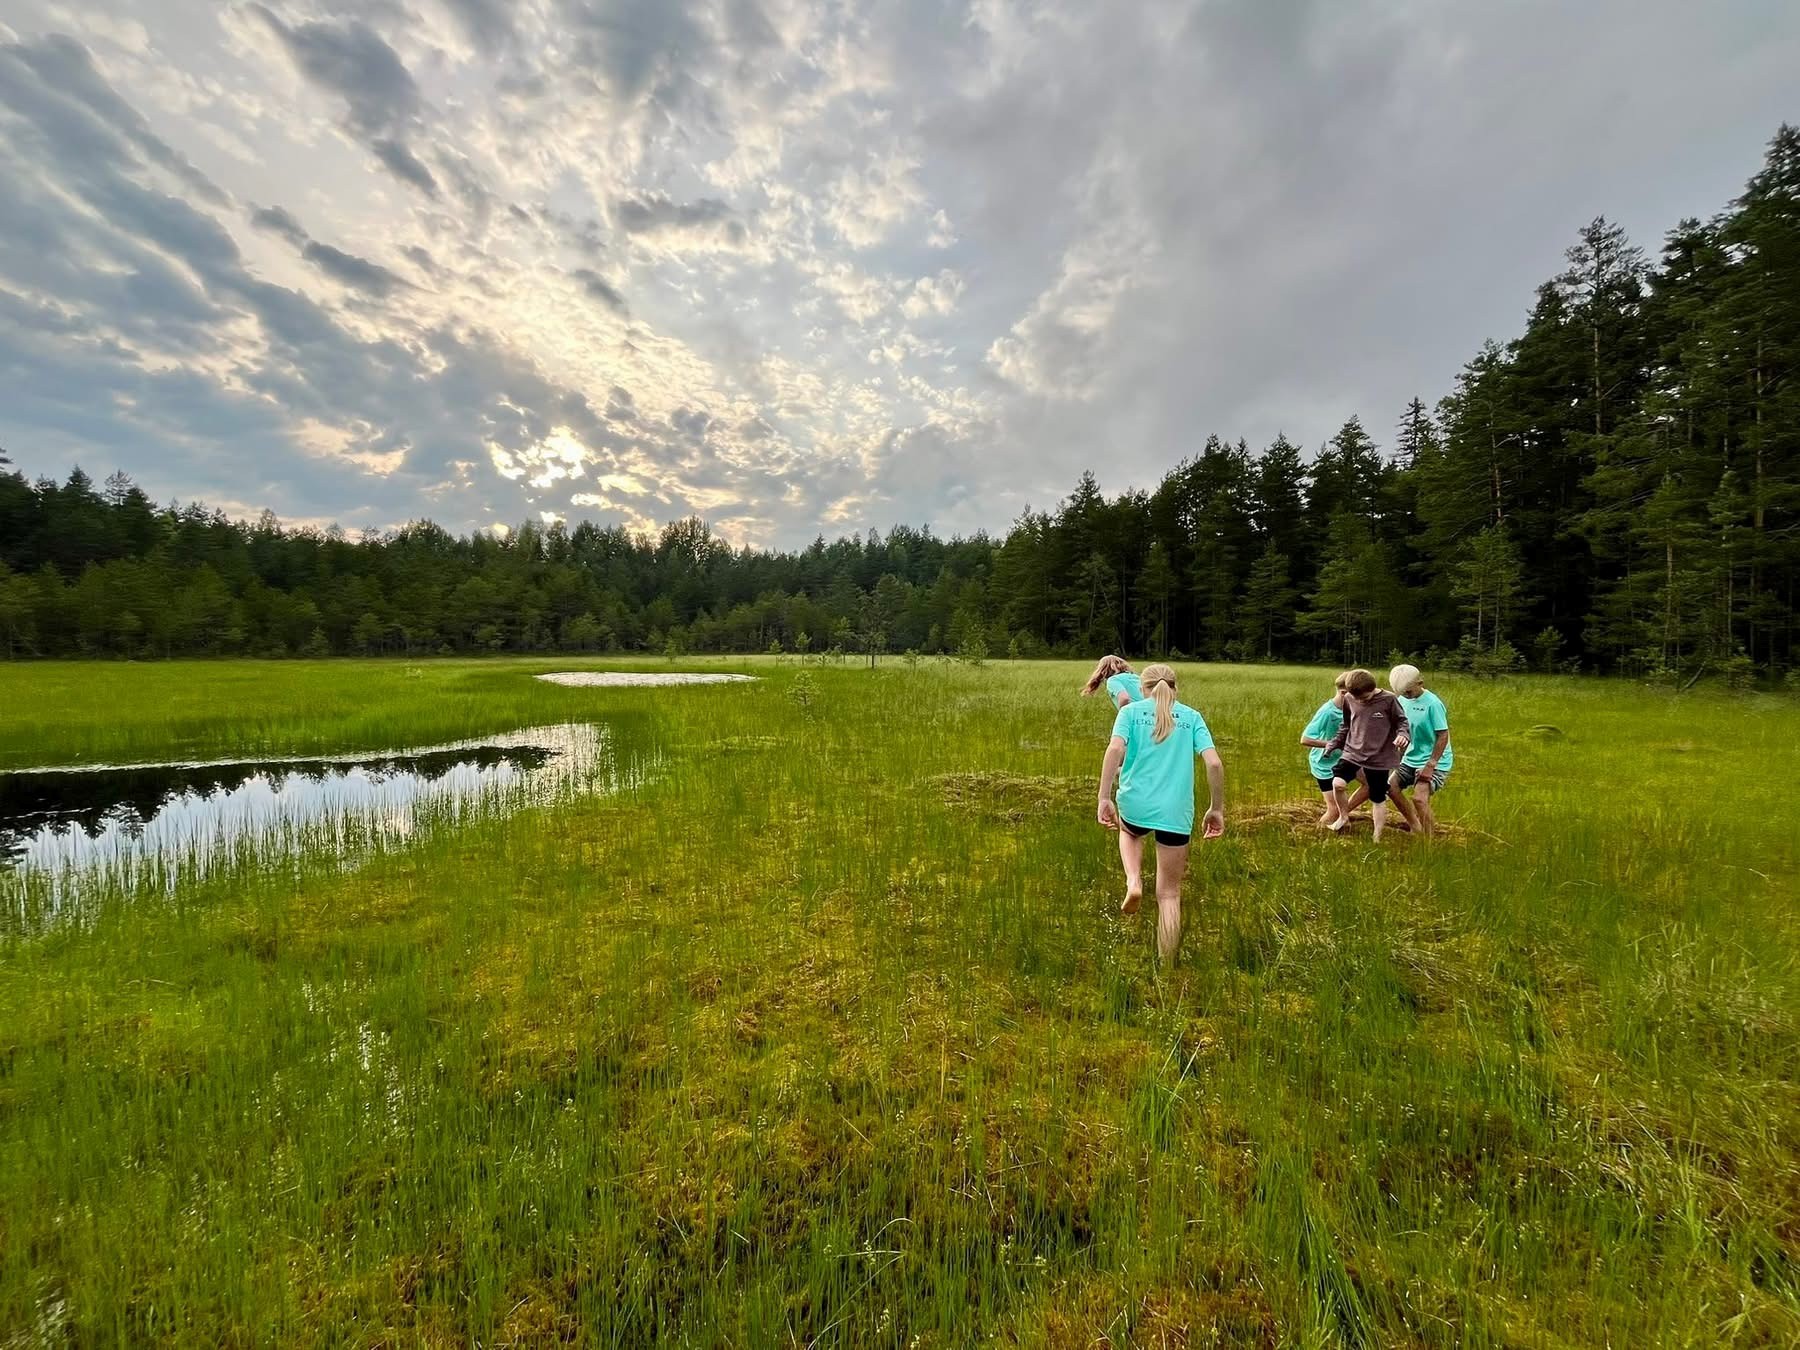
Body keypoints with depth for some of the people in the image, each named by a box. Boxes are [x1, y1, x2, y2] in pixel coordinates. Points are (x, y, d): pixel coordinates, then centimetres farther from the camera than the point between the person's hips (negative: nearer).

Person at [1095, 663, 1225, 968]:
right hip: (1176, 813, 1)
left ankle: (1133, 882, 11)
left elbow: (1115, 749, -12)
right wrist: (1217, 809, 8)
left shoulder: (1131, 710, 6)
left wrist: (1104, 798, -12)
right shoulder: (1192, 716, 11)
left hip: (1135, 804, -1)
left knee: (1129, 832, 37)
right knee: (1169, 893, 12)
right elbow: (1214, 763, -1)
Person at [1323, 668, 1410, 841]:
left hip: (1379, 757, -2)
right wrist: (1333, 744, 9)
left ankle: (1377, 838, 22)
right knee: (1337, 783, -19)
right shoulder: (1349, 700, -2)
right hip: (1352, 752, 2)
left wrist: (1402, 735, -22)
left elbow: (1401, 721, -1)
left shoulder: (1388, 700, -11)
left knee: (1378, 799, 7)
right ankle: (1343, 817, 7)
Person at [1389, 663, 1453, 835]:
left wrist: (1430, 766, -20)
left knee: (1420, 798, -19)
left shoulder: (1432, 704, -20)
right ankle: (1415, 824, 20)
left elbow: (1443, 736, -19)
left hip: (1435, 761, -7)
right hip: (1411, 758, 7)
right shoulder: (1403, 699, -1)